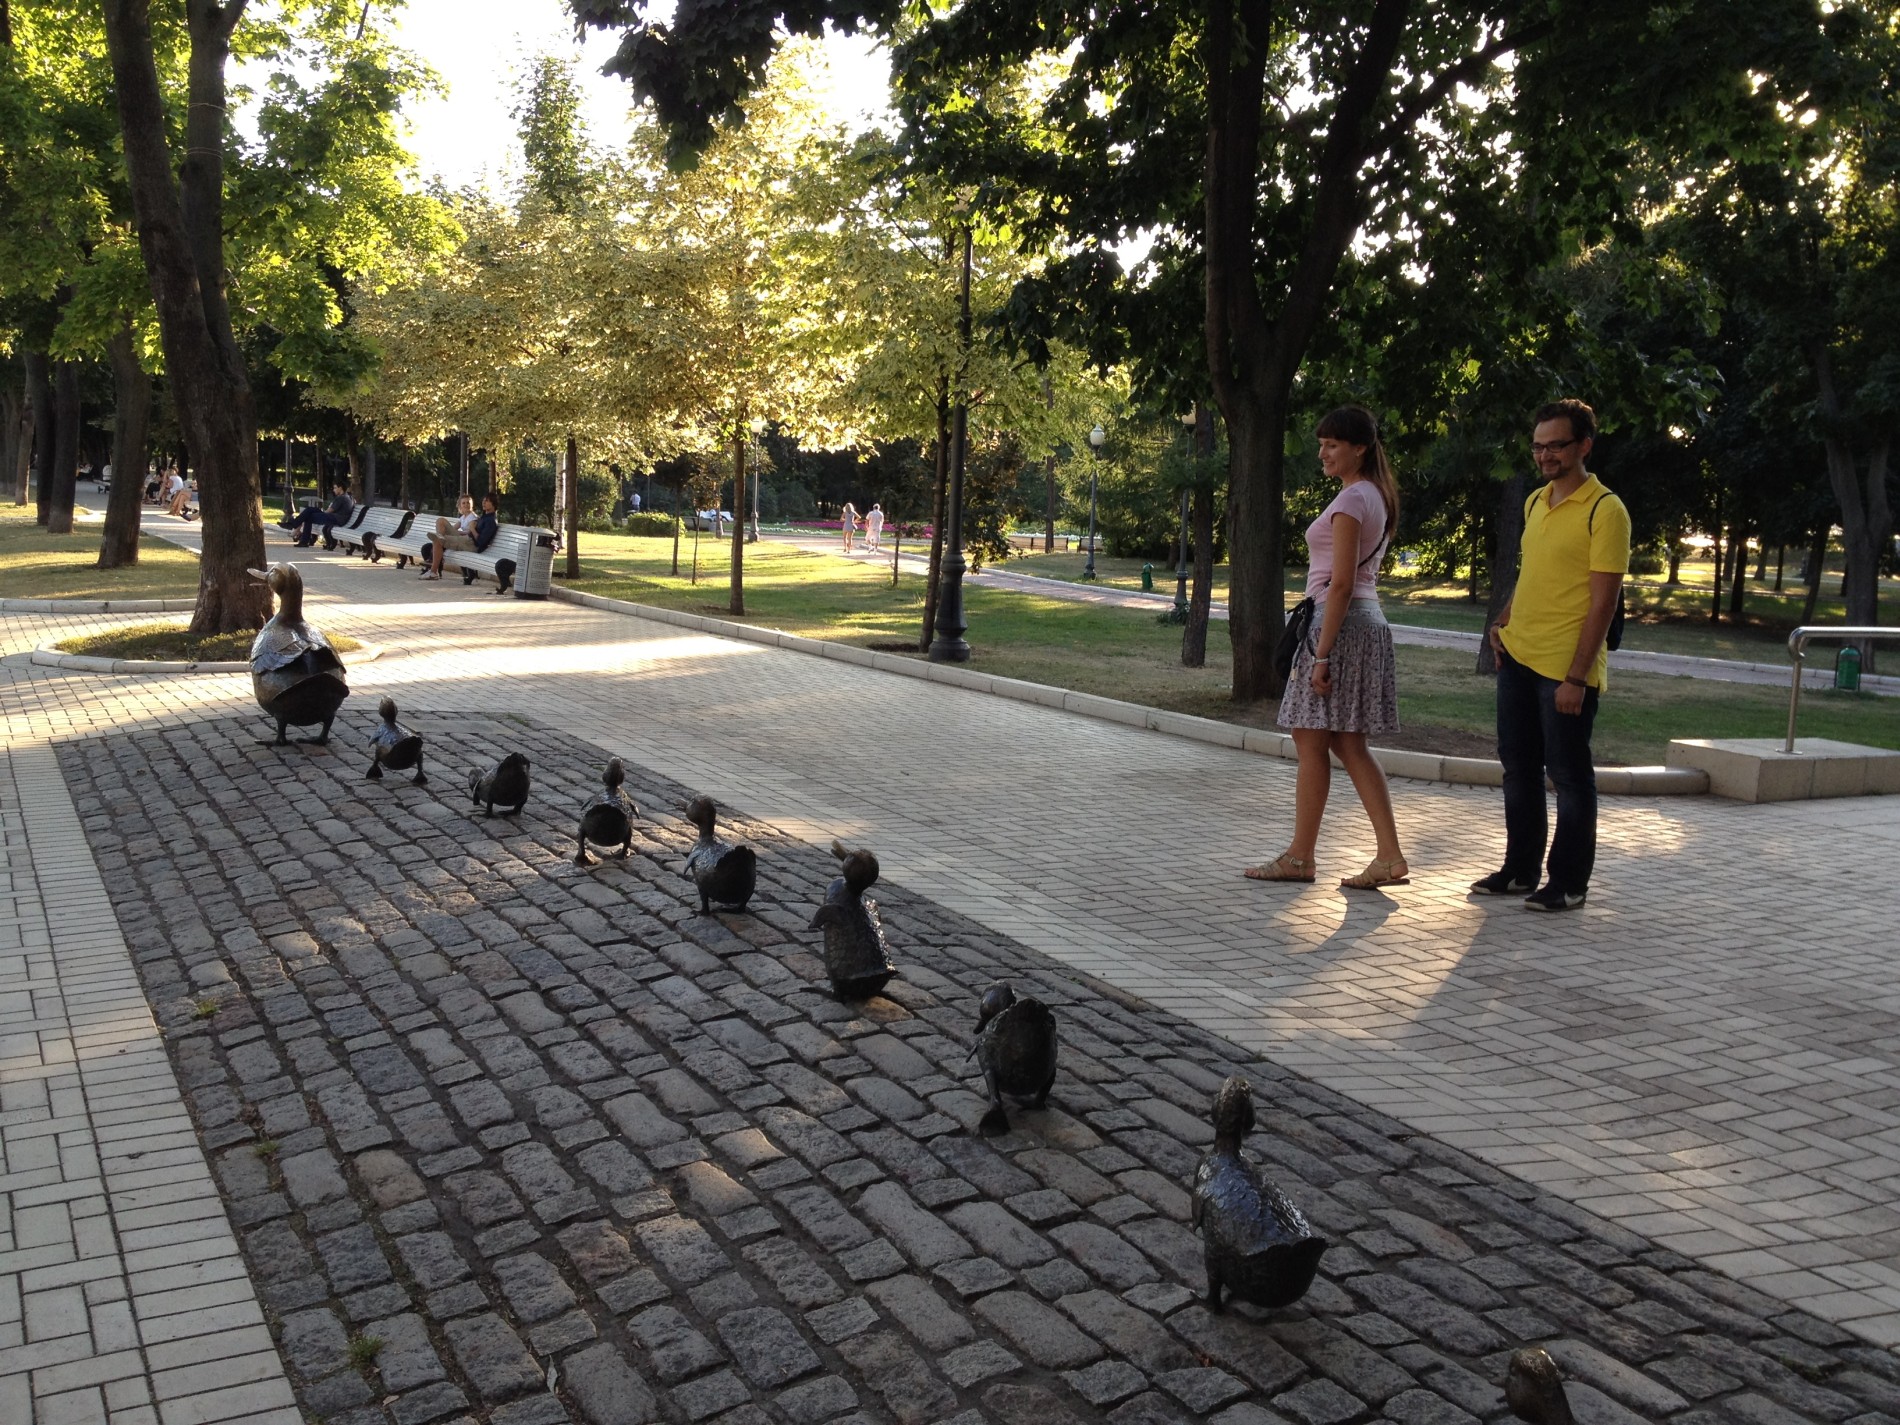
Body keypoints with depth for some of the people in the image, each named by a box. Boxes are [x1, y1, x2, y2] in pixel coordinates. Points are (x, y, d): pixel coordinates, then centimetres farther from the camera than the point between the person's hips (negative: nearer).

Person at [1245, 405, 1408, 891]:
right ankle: (1389, 856, 8)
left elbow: (1341, 582, -19)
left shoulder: (1351, 500, -14)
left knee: (1312, 740, 0)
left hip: (1341, 623, -10)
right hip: (1367, 619, 10)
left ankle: (1300, 857, 9)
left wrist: (1322, 653, -19)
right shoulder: (1376, 496, 16)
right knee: (1349, 745, 10)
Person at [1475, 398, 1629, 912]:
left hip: (1566, 668, -8)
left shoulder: (1604, 510, -12)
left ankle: (1569, 883, 13)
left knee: (1568, 774, 2)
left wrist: (1576, 677, -19)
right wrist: (1504, 622, 8)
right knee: (1519, 767, 14)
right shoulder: (1535, 503, 12)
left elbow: (1603, 600, -15)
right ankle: (1520, 870, 26)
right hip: (1517, 657, 8)